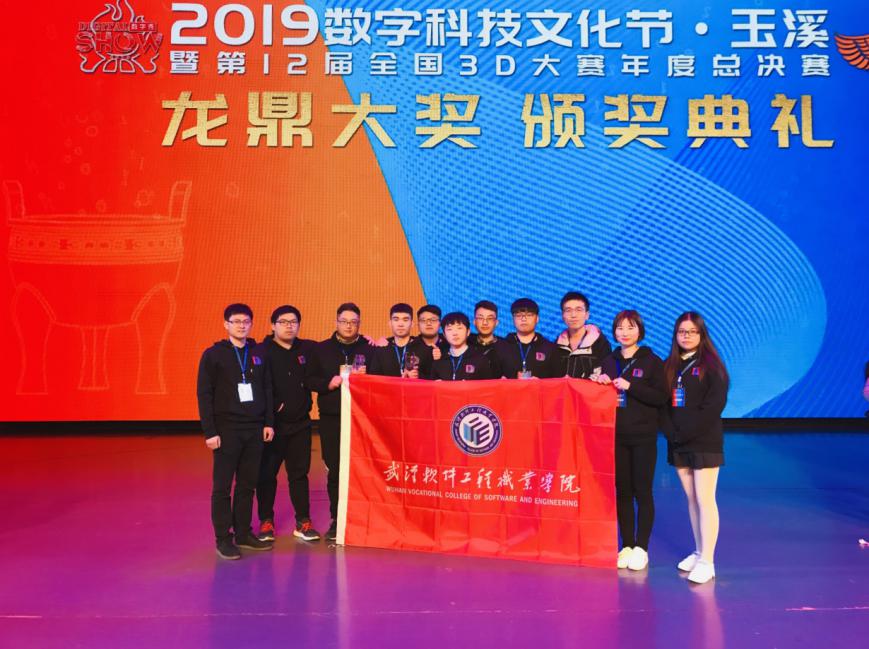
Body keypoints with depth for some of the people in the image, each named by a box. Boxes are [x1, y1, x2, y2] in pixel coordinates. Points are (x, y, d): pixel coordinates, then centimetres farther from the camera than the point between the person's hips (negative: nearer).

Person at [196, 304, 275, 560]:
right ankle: (223, 538, 12)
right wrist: (210, 432, -11)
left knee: (248, 485, 10)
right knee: (223, 487, 2)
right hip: (226, 430, -4)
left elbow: (267, 390, 12)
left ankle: (243, 533, 22)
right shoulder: (213, 355, -3)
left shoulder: (258, 354, 9)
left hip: (255, 430, 4)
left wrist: (268, 422, 6)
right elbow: (204, 395, -6)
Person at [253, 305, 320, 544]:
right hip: (272, 424, -3)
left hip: (301, 423, 3)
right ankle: (266, 522, 20)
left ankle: (303, 522, 18)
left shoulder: (307, 349, 6)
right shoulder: (262, 352, -7)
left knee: (299, 473, 10)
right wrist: (275, 406, -14)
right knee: (267, 474, 6)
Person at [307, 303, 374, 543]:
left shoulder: (370, 349, 6)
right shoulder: (322, 349, 10)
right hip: (331, 419, 1)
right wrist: (328, 383, -11)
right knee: (335, 470, 5)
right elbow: (310, 379, 6)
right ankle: (337, 520, 16)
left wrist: (365, 377, -16)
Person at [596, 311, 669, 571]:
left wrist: (630, 386, -18)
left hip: (643, 437, -3)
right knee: (622, 492, 7)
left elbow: (661, 397, -11)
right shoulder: (608, 362, 9)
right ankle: (626, 545, 17)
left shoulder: (652, 362, -2)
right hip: (616, 436, 3)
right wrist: (601, 385, -6)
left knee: (642, 492, 1)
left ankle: (641, 548, 11)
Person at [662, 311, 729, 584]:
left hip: (705, 442, -5)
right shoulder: (670, 366, 10)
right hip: (678, 444, 5)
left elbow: (714, 405, -13)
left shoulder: (711, 365, -5)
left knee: (705, 499, -6)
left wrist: (686, 432, -16)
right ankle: (699, 552, 22)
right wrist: (671, 433, -7)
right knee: (691, 499, 11)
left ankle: (707, 561, -2)